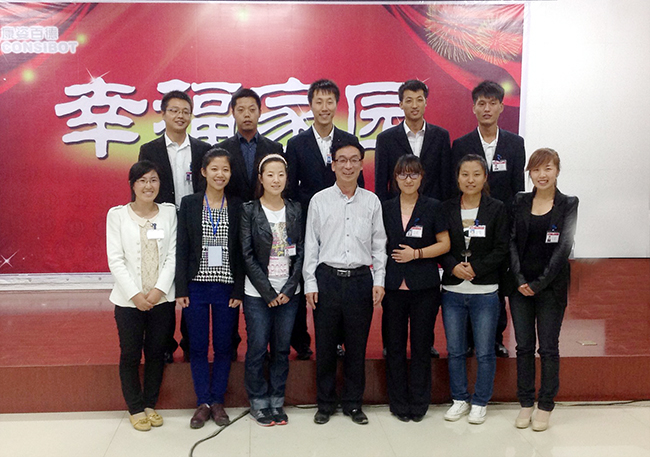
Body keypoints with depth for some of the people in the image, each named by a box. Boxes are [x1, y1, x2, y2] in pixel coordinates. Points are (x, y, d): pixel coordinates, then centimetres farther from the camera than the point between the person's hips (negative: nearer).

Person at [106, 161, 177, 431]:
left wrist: (160, 289, -12)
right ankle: (136, 409, 23)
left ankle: (150, 404, 28)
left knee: (156, 353, 11)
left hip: (162, 298, 2)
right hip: (129, 300, -1)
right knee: (130, 355, 7)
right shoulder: (117, 214, -1)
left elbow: (172, 256, 0)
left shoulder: (169, 212, 3)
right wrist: (135, 294, -14)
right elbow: (115, 259, -6)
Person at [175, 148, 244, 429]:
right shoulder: (189, 204, 1)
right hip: (196, 286, 0)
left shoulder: (237, 206, 2)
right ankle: (203, 403, 20)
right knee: (198, 347, 7)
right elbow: (182, 248, 0)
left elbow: (241, 251, 1)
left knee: (223, 347, 8)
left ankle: (217, 401, 23)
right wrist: (181, 289, -5)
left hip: (226, 287, 0)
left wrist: (239, 290, -4)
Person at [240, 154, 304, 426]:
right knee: (257, 348, 2)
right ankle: (259, 403, 19)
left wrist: (289, 288, -7)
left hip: (288, 293, 3)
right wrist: (268, 292, -10)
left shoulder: (295, 210, 6)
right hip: (257, 293, -3)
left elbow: (300, 252, 4)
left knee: (282, 349, 9)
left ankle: (277, 401, 23)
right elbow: (248, 255, -6)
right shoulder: (249, 210, -2)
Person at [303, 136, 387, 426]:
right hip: (327, 277, -1)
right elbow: (310, 245, 4)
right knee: (325, 344, 6)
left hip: (361, 279, 1)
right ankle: (325, 403, 22)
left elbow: (379, 245, 9)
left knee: (357, 345, 8)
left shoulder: (372, 201, 6)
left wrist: (379, 281, 2)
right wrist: (310, 283, -1)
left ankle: (353, 402, 23)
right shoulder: (319, 200, 3)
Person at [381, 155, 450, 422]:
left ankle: (419, 404, 19)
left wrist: (416, 253, -12)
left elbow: (445, 243, 1)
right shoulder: (385, 209, 8)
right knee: (394, 345, 5)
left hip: (424, 287, -2)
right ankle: (399, 403, 19)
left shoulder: (432, 207, 3)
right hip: (393, 286, 2)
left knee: (421, 345, 5)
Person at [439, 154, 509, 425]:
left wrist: (475, 268, -14)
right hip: (452, 291, 2)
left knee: (485, 352, 6)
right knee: (454, 351, 11)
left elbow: (502, 249, -5)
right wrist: (453, 267, -13)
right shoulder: (446, 209, 5)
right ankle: (460, 399, 27)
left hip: (485, 291, -2)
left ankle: (480, 402, 22)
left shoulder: (496, 209, 0)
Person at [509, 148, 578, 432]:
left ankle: (545, 406, 17)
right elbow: (512, 242, 1)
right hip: (521, 286, 3)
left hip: (551, 286, -2)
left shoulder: (568, 205, -2)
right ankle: (526, 403, 20)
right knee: (524, 346, 8)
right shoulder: (520, 202, 5)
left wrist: (540, 283, -13)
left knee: (548, 348, 5)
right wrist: (520, 279, -10)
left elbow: (563, 248, -8)